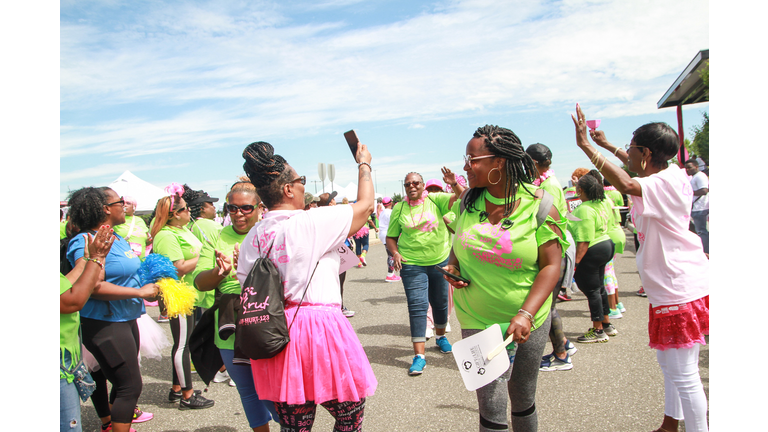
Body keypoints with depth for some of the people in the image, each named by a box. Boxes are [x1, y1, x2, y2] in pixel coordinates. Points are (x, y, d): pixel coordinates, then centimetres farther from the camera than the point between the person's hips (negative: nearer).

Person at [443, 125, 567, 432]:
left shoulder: (538, 204, -12)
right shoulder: (469, 201, -1)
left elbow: (552, 265, -13)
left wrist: (526, 314, -24)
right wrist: (452, 264, -7)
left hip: (527, 319, -1)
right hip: (478, 320, 1)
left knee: (523, 398, 16)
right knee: (492, 406, -4)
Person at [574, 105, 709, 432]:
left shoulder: (662, 186, -23)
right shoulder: (673, 174, 6)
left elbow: (627, 184, -42)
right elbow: (640, 169, 28)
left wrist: (586, 146, -38)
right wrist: (607, 146, 33)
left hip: (679, 291, -11)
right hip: (674, 286, 11)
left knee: (683, 374, 0)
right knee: (669, 364, 24)